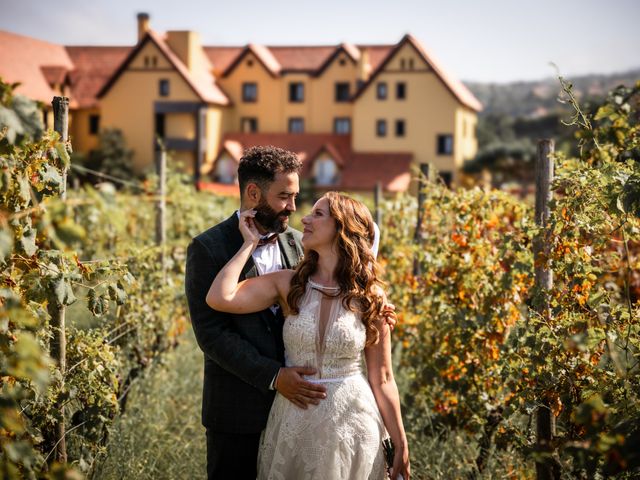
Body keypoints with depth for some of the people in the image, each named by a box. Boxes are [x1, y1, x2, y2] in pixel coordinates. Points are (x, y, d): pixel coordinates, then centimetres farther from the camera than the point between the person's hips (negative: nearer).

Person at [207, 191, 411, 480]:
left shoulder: (370, 297, -4)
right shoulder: (289, 284, -1)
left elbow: (382, 380, 0)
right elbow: (219, 298, -16)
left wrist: (400, 447, 0)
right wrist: (250, 243, -6)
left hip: (351, 424, -1)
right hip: (294, 424, 1)